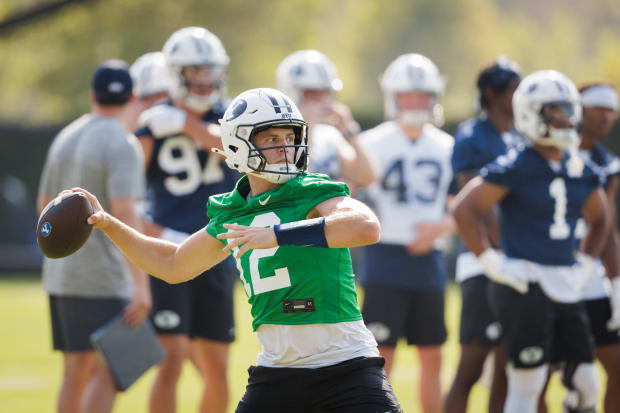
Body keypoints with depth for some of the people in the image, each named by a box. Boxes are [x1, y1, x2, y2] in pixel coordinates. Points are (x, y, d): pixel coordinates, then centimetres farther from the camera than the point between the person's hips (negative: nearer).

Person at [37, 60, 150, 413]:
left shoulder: (65, 139, 11)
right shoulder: (122, 146, -12)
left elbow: (45, 206, 20)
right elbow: (124, 216, -21)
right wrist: (141, 284, -22)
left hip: (60, 274, 8)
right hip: (101, 277, -8)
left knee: (78, 371, 14)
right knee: (109, 371, -8)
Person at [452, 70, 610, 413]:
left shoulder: (580, 172, 10)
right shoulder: (515, 168, -10)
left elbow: (599, 220, 28)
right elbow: (465, 208, -14)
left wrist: (584, 265, 16)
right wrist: (491, 262, -14)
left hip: (566, 288, 7)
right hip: (525, 285, -7)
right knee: (527, 384, -6)